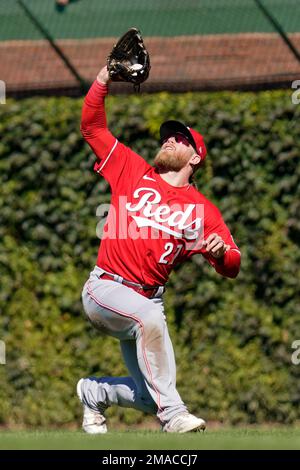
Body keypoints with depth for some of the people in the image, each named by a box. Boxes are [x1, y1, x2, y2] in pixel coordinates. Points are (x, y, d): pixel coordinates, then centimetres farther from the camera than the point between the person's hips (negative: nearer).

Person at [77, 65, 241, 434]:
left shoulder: (202, 209, 5)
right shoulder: (132, 170, 7)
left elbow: (231, 267, 0)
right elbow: (92, 127, 9)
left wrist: (220, 252, -24)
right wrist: (103, 79, -4)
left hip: (147, 300, 3)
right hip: (105, 289, -3)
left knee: (149, 398, -2)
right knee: (150, 316, -37)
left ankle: (93, 393, 30)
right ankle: (173, 414, -31)